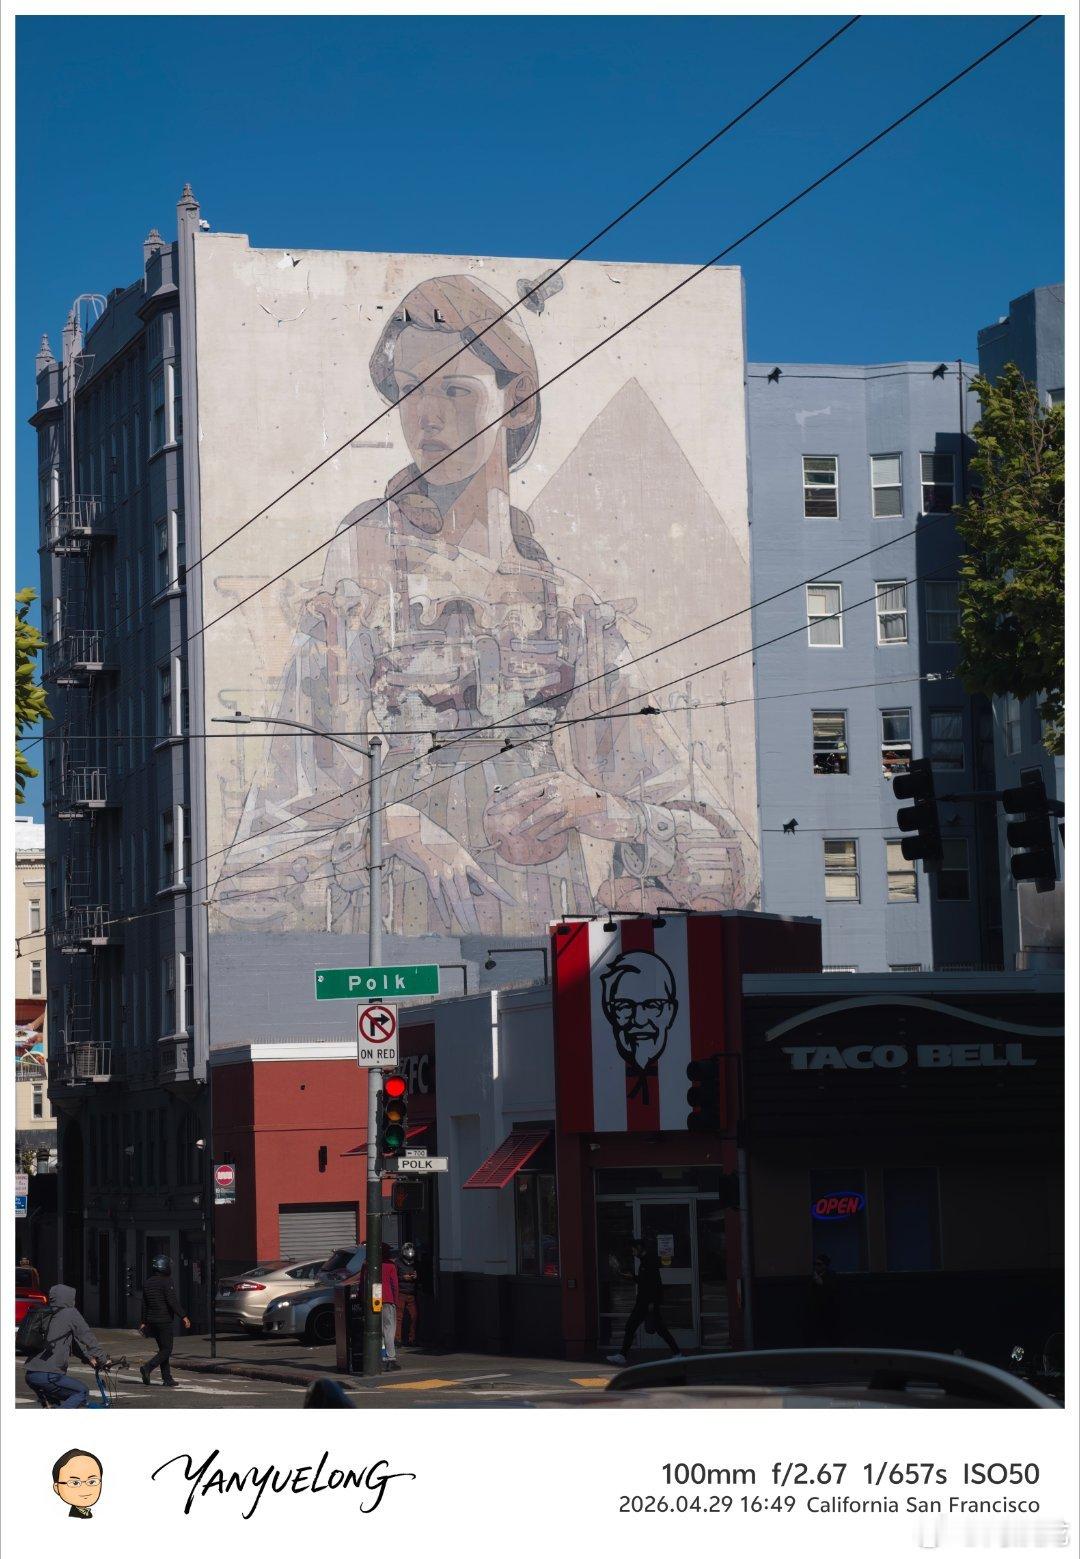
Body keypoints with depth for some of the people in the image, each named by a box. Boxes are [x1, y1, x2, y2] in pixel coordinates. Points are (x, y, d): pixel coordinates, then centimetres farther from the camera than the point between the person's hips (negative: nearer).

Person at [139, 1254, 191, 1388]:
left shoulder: (147, 1283, 12)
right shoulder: (166, 1282, -12)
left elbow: (144, 1304, 18)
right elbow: (173, 1302, -19)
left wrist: (144, 1322, 24)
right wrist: (183, 1317, -18)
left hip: (152, 1321, 8)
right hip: (164, 1321, -8)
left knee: (163, 1349, 13)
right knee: (166, 1350, -5)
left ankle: (167, 1378, 10)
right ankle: (148, 1368, -21)